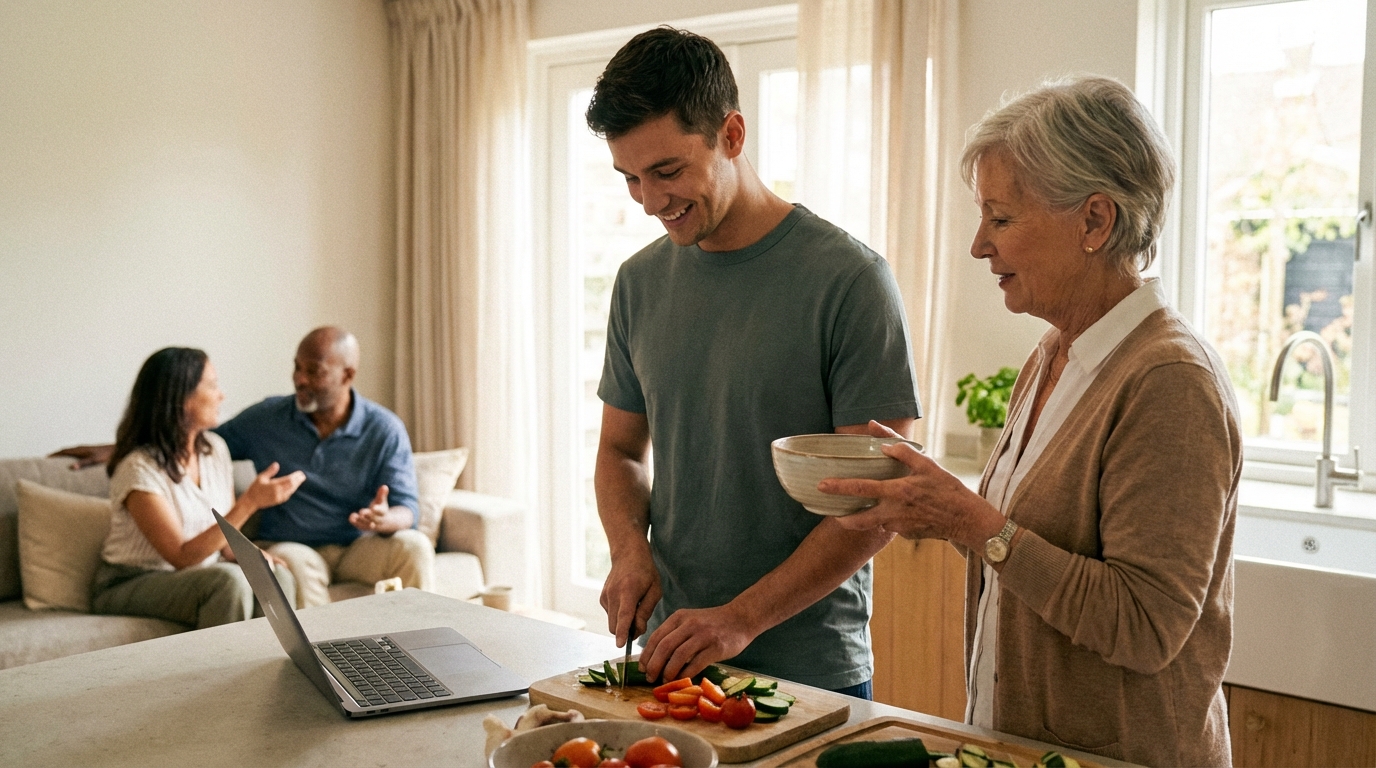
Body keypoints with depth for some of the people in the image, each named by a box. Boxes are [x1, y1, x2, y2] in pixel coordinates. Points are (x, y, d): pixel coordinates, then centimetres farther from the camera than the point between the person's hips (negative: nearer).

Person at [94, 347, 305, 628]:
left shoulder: (215, 448, 3)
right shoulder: (140, 468, -20)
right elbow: (182, 557, -24)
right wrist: (250, 502, -32)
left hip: (199, 574, 6)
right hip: (129, 587, -6)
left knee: (277, 576, -22)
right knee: (230, 580, -33)